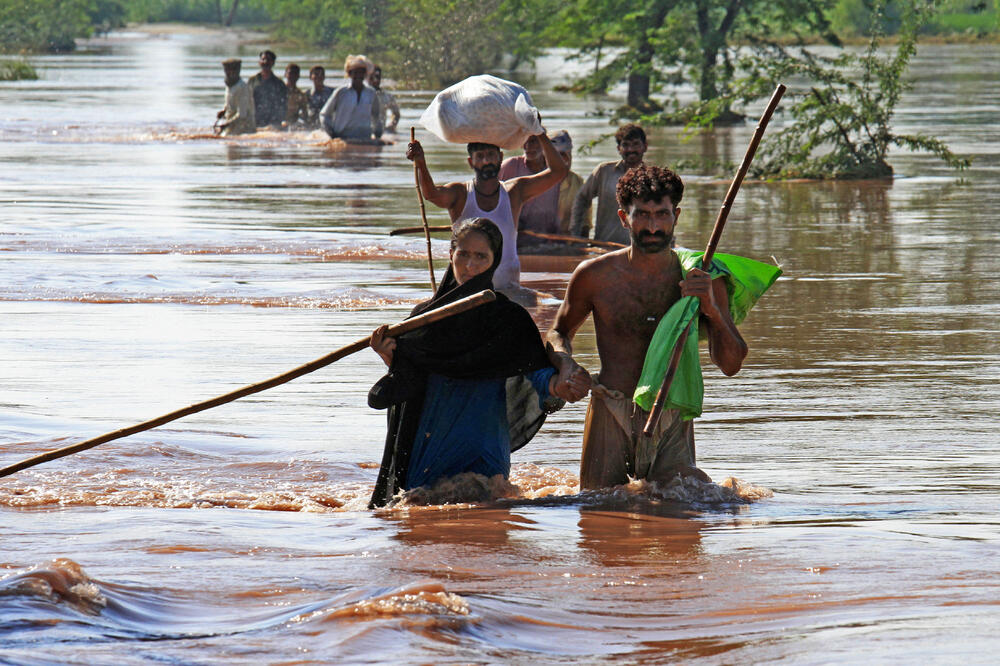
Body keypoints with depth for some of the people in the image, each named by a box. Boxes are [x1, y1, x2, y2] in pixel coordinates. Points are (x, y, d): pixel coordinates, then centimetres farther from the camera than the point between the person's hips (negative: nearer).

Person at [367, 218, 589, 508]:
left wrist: (557, 386, -37)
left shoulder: (507, 318, -3)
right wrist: (390, 358, -9)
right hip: (422, 451, 4)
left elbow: (534, 375, -14)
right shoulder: (426, 314, 10)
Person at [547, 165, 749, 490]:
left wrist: (711, 310, -20)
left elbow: (731, 365, -4)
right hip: (611, 418, 0)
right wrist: (565, 363, -5)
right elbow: (558, 333, 17)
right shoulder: (595, 276, 0)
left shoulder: (701, 280, 0)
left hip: (672, 425, 0)